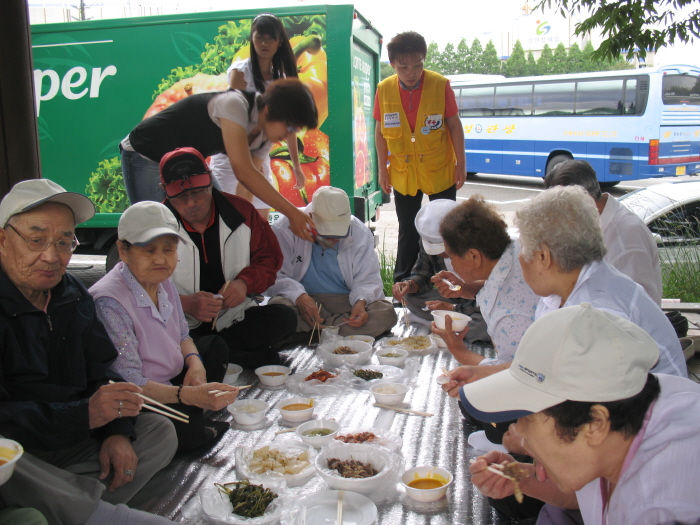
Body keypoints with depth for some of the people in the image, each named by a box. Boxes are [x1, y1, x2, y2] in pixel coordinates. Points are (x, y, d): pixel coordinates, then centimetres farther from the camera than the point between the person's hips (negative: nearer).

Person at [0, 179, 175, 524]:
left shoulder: (72, 295, 8)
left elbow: (101, 371, 10)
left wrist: (117, 432, -7)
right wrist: (84, 415, -29)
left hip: (68, 444, 7)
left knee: (160, 431, -3)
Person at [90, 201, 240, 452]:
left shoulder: (163, 282, 0)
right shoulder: (108, 302, -26)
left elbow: (182, 335, 16)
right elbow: (127, 384, -27)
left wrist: (194, 362, -7)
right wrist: (190, 395, -37)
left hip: (170, 385, 9)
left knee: (215, 345, 20)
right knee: (188, 431, -33)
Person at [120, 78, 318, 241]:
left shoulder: (264, 138, -7)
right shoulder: (235, 105, -31)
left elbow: (247, 182, -6)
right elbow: (243, 172, -38)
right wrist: (292, 212, -39)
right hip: (146, 157, -8)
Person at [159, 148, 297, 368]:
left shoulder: (240, 211, 3)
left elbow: (269, 256, 11)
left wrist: (245, 282, -10)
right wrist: (185, 304, -26)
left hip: (235, 318, 2)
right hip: (181, 325, -1)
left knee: (284, 317, -23)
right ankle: (260, 358, -24)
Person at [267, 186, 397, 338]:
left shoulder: (360, 233, -1)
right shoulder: (286, 229, -9)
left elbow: (368, 279, 1)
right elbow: (275, 276, -13)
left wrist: (361, 301, -22)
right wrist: (299, 296, -32)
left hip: (346, 300, 2)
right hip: (302, 301, -2)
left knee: (386, 313, -25)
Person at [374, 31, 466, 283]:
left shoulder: (440, 85, -11)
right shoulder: (384, 89, -6)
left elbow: (454, 125, -4)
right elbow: (380, 131, 3)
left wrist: (461, 164, -4)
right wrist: (382, 168, 2)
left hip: (440, 172, -1)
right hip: (403, 174, 2)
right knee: (408, 232, 12)